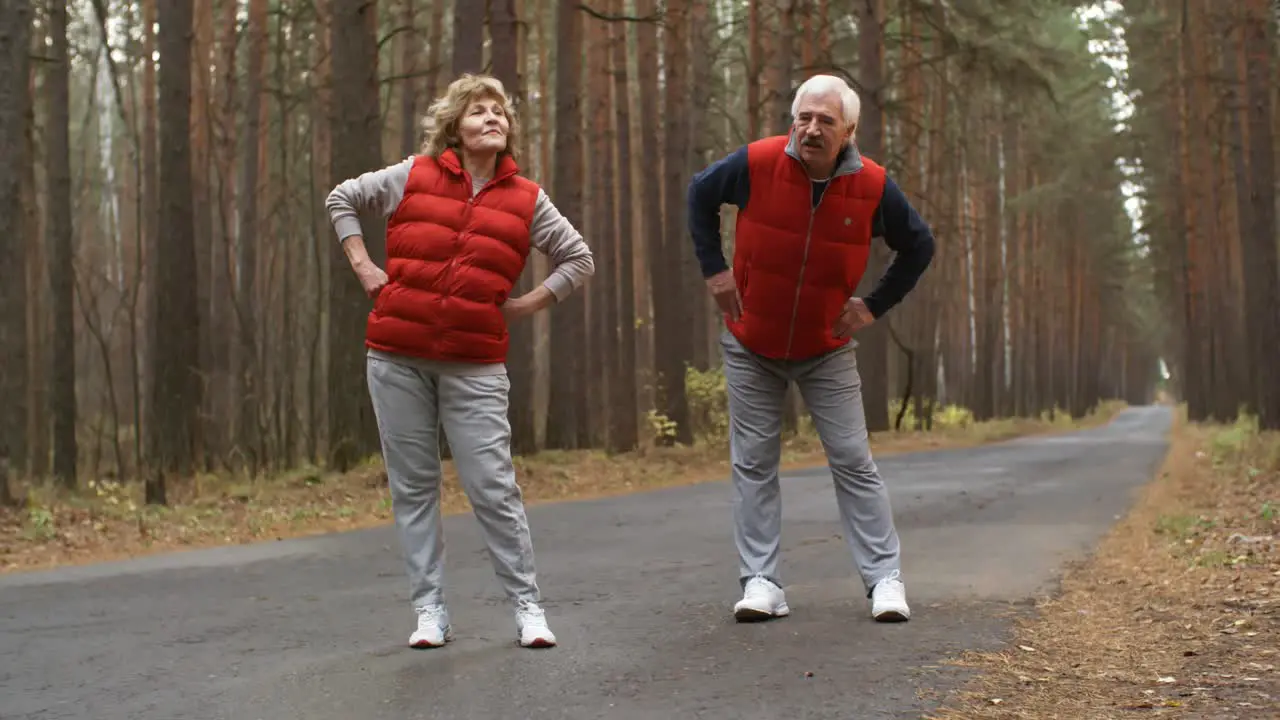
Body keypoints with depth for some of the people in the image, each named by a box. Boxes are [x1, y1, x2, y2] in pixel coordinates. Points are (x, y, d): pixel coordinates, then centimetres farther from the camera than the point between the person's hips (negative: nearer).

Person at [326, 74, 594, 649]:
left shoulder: (526, 200, 5)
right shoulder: (413, 176, 5)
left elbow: (579, 259, 15)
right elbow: (341, 199, 18)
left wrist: (529, 304, 4)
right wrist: (362, 265, 7)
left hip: (475, 365, -1)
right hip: (397, 358, 1)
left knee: (493, 487, -4)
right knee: (412, 487, 6)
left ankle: (527, 606, 6)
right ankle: (430, 610, 14)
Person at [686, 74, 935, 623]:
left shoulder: (873, 186, -13)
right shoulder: (757, 164, -16)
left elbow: (919, 246, 5)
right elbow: (700, 194, 5)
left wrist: (876, 305, -2)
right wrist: (713, 268, -2)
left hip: (827, 351, 0)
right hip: (751, 346, 0)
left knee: (853, 462, 0)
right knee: (753, 464, 2)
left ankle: (885, 578, 6)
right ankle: (760, 584, 7)